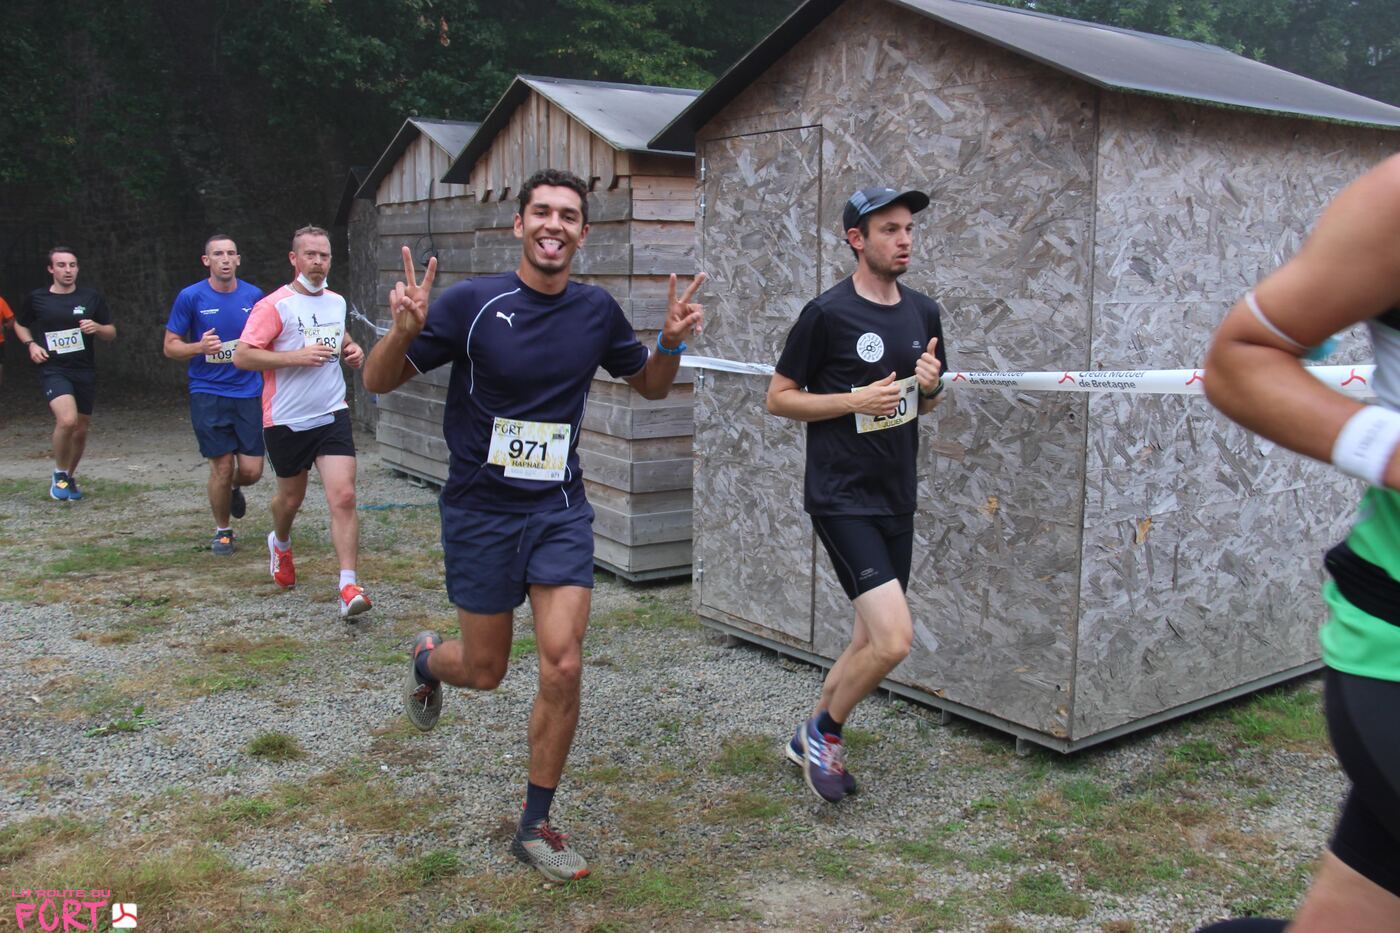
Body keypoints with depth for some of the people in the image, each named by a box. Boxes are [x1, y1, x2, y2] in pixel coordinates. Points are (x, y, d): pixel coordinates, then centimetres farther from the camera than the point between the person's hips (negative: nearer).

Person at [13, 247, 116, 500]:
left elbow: (111, 333, 10)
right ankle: (60, 473, -2)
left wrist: (96, 327, -12)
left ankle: (70, 477, 35)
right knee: (67, 420, -26)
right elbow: (20, 324, 19)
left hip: (85, 371, 3)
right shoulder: (36, 298, 1)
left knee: (80, 430, 10)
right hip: (53, 370, -3)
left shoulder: (92, 298, 3)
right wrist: (30, 344, 0)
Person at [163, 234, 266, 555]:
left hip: (249, 393, 2)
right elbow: (171, 346, 0)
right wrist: (200, 347, -18)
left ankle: (235, 489, 36)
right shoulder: (191, 297, -3)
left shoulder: (254, 295, 3)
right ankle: (223, 531, 21)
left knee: (251, 470, -2)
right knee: (222, 466, -2)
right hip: (208, 393, -2)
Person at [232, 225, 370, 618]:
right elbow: (242, 355, -15)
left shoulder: (337, 302, 9)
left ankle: (349, 587, -13)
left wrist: (350, 349, 7)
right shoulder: (274, 305, -10)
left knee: (343, 497, -13)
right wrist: (297, 356, -22)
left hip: (332, 415, 3)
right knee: (291, 497, 16)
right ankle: (281, 544, 50)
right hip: (286, 420, -3)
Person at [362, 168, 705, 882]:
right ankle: (427, 660, 48)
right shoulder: (472, 302, -11)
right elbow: (380, 381, -6)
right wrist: (403, 330, -28)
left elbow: (649, 385, 16)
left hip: (559, 509, 2)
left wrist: (671, 342, -6)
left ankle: (535, 827, 11)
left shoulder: (596, 311, 0)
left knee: (562, 668, -8)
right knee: (484, 671, 9)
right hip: (480, 510, -2)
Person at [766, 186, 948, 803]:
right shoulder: (828, 313, -10)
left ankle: (811, 741, 33)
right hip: (842, 499, -7)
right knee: (894, 639, -16)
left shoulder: (923, 312, 9)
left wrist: (931, 387, -2)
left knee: (873, 640, 13)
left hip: (896, 499, 7)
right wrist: (856, 400, -17)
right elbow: (778, 398, -6)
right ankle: (824, 731, 10)